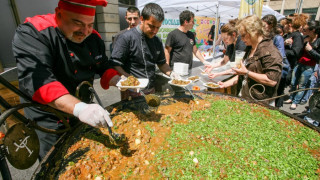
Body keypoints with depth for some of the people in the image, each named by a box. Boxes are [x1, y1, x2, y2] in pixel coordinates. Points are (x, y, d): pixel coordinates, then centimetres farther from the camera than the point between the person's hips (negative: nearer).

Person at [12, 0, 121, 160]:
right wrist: (79, 108, -51)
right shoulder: (32, 33, -23)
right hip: (50, 121, -5)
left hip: (85, 114, 6)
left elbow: (104, 68, 6)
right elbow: (34, 78, -37)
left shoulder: (93, 38, -3)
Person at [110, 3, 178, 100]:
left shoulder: (157, 41, 5)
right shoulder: (126, 37, -12)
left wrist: (171, 73, -5)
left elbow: (162, 63, 15)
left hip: (151, 90, 6)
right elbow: (115, 65, -15)